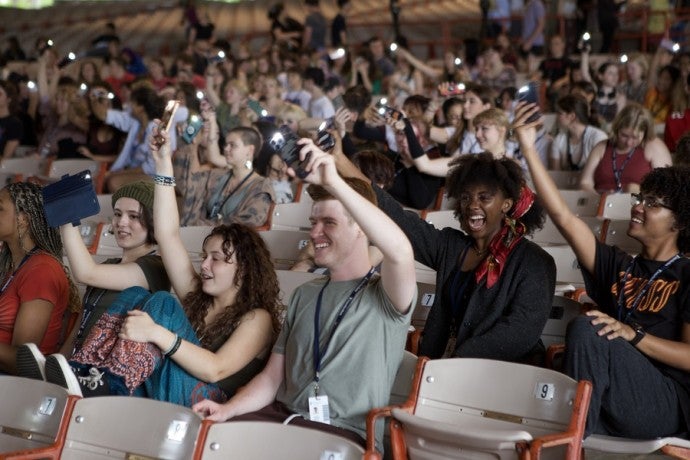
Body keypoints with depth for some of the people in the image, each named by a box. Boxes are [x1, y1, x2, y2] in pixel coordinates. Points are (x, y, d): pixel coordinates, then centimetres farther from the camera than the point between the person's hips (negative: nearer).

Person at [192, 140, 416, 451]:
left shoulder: (385, 295, -2)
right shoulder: (305, 295, 20)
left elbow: (400, 253, -28)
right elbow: (273, 376, 17)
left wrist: (333, 182, -32)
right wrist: (227, 410, -4)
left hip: (345, 433, -6)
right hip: (284, 418, 6)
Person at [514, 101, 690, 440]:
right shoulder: (617, 266, 18)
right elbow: (563, 217, 8)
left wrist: (632, 334, -20)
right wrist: (529, 150, 2)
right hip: (609, 409, 3)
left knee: (586, 329, -28)